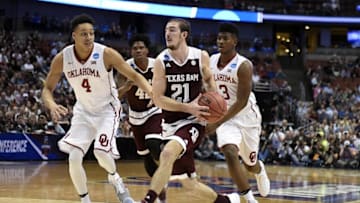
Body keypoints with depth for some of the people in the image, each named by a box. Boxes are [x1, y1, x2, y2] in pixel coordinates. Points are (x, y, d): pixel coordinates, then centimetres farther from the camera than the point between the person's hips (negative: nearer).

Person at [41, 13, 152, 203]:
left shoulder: (107, 54, -23)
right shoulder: (62, 59, -16)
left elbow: (134, 76, -15)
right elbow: (47, 89, -6)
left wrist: (153, 93, -31)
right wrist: (52, 106, -29)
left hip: (107, 109, -3)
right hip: (83, 111, 3)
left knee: (101, 151, -22)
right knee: (74, 158, -10)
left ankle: (115, 178, 13)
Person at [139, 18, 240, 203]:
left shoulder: (201, 57, -4)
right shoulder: (161, 61, -8)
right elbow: (158, 99, -11)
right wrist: (188, 107, -21)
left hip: (193, 122, -2)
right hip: (171, 124, 2)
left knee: (167, 154, -33)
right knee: (189, 184, 7)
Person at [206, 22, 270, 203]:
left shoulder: (243, 66, -23)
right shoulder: (211, 61, -6)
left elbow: (242, 102, -25)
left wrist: (218, 123, -30)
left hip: (246, 117, -3)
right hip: (224, 117, 3)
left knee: (250, 164, 14)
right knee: (230, 154, -24)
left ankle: (260, 170, 54)